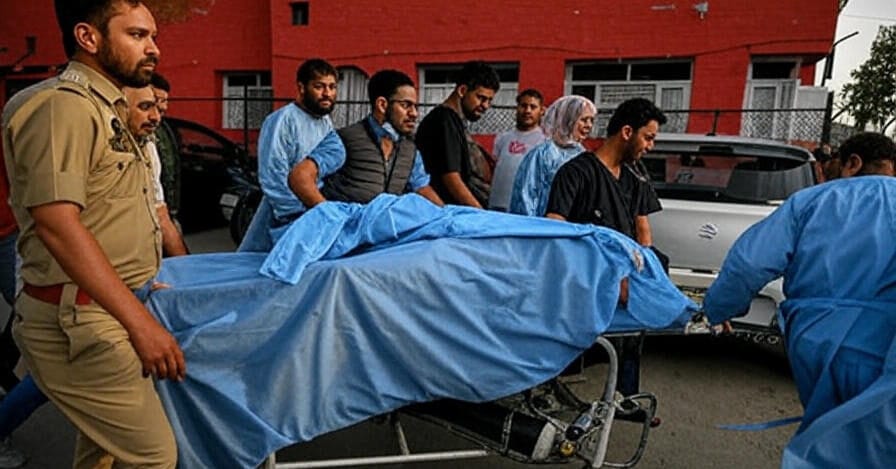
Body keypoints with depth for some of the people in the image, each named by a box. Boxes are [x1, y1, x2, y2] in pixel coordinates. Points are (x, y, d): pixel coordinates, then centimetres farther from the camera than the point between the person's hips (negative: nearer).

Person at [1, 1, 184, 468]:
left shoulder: (102, 107, 15)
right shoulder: (63, 105, -15)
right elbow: (58, 224, -25)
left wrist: (139, 283, 23)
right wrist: (140, 322, -27)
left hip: (100, 315, 10)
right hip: (80, 323, -10)